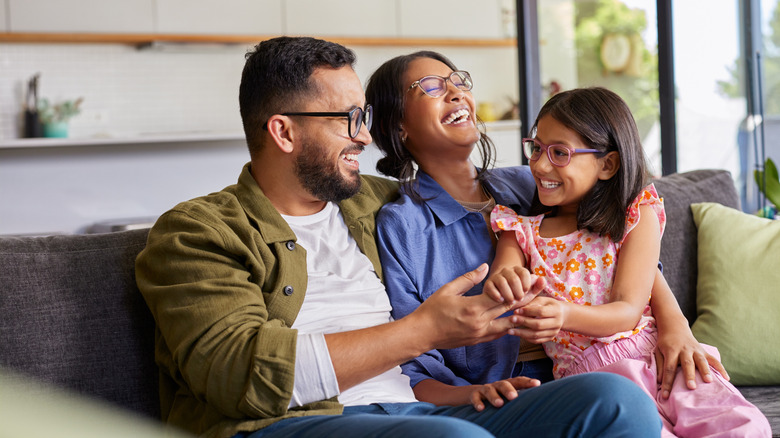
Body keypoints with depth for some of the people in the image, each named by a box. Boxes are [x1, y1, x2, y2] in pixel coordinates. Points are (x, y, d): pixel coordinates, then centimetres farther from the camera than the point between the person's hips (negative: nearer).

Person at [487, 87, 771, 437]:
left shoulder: (638, 216, 7)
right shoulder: (521, 231, 13)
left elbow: (628, 311, -3)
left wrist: (565, 314, -25)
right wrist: (501, 286, -30)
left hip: (655, 354, 1)